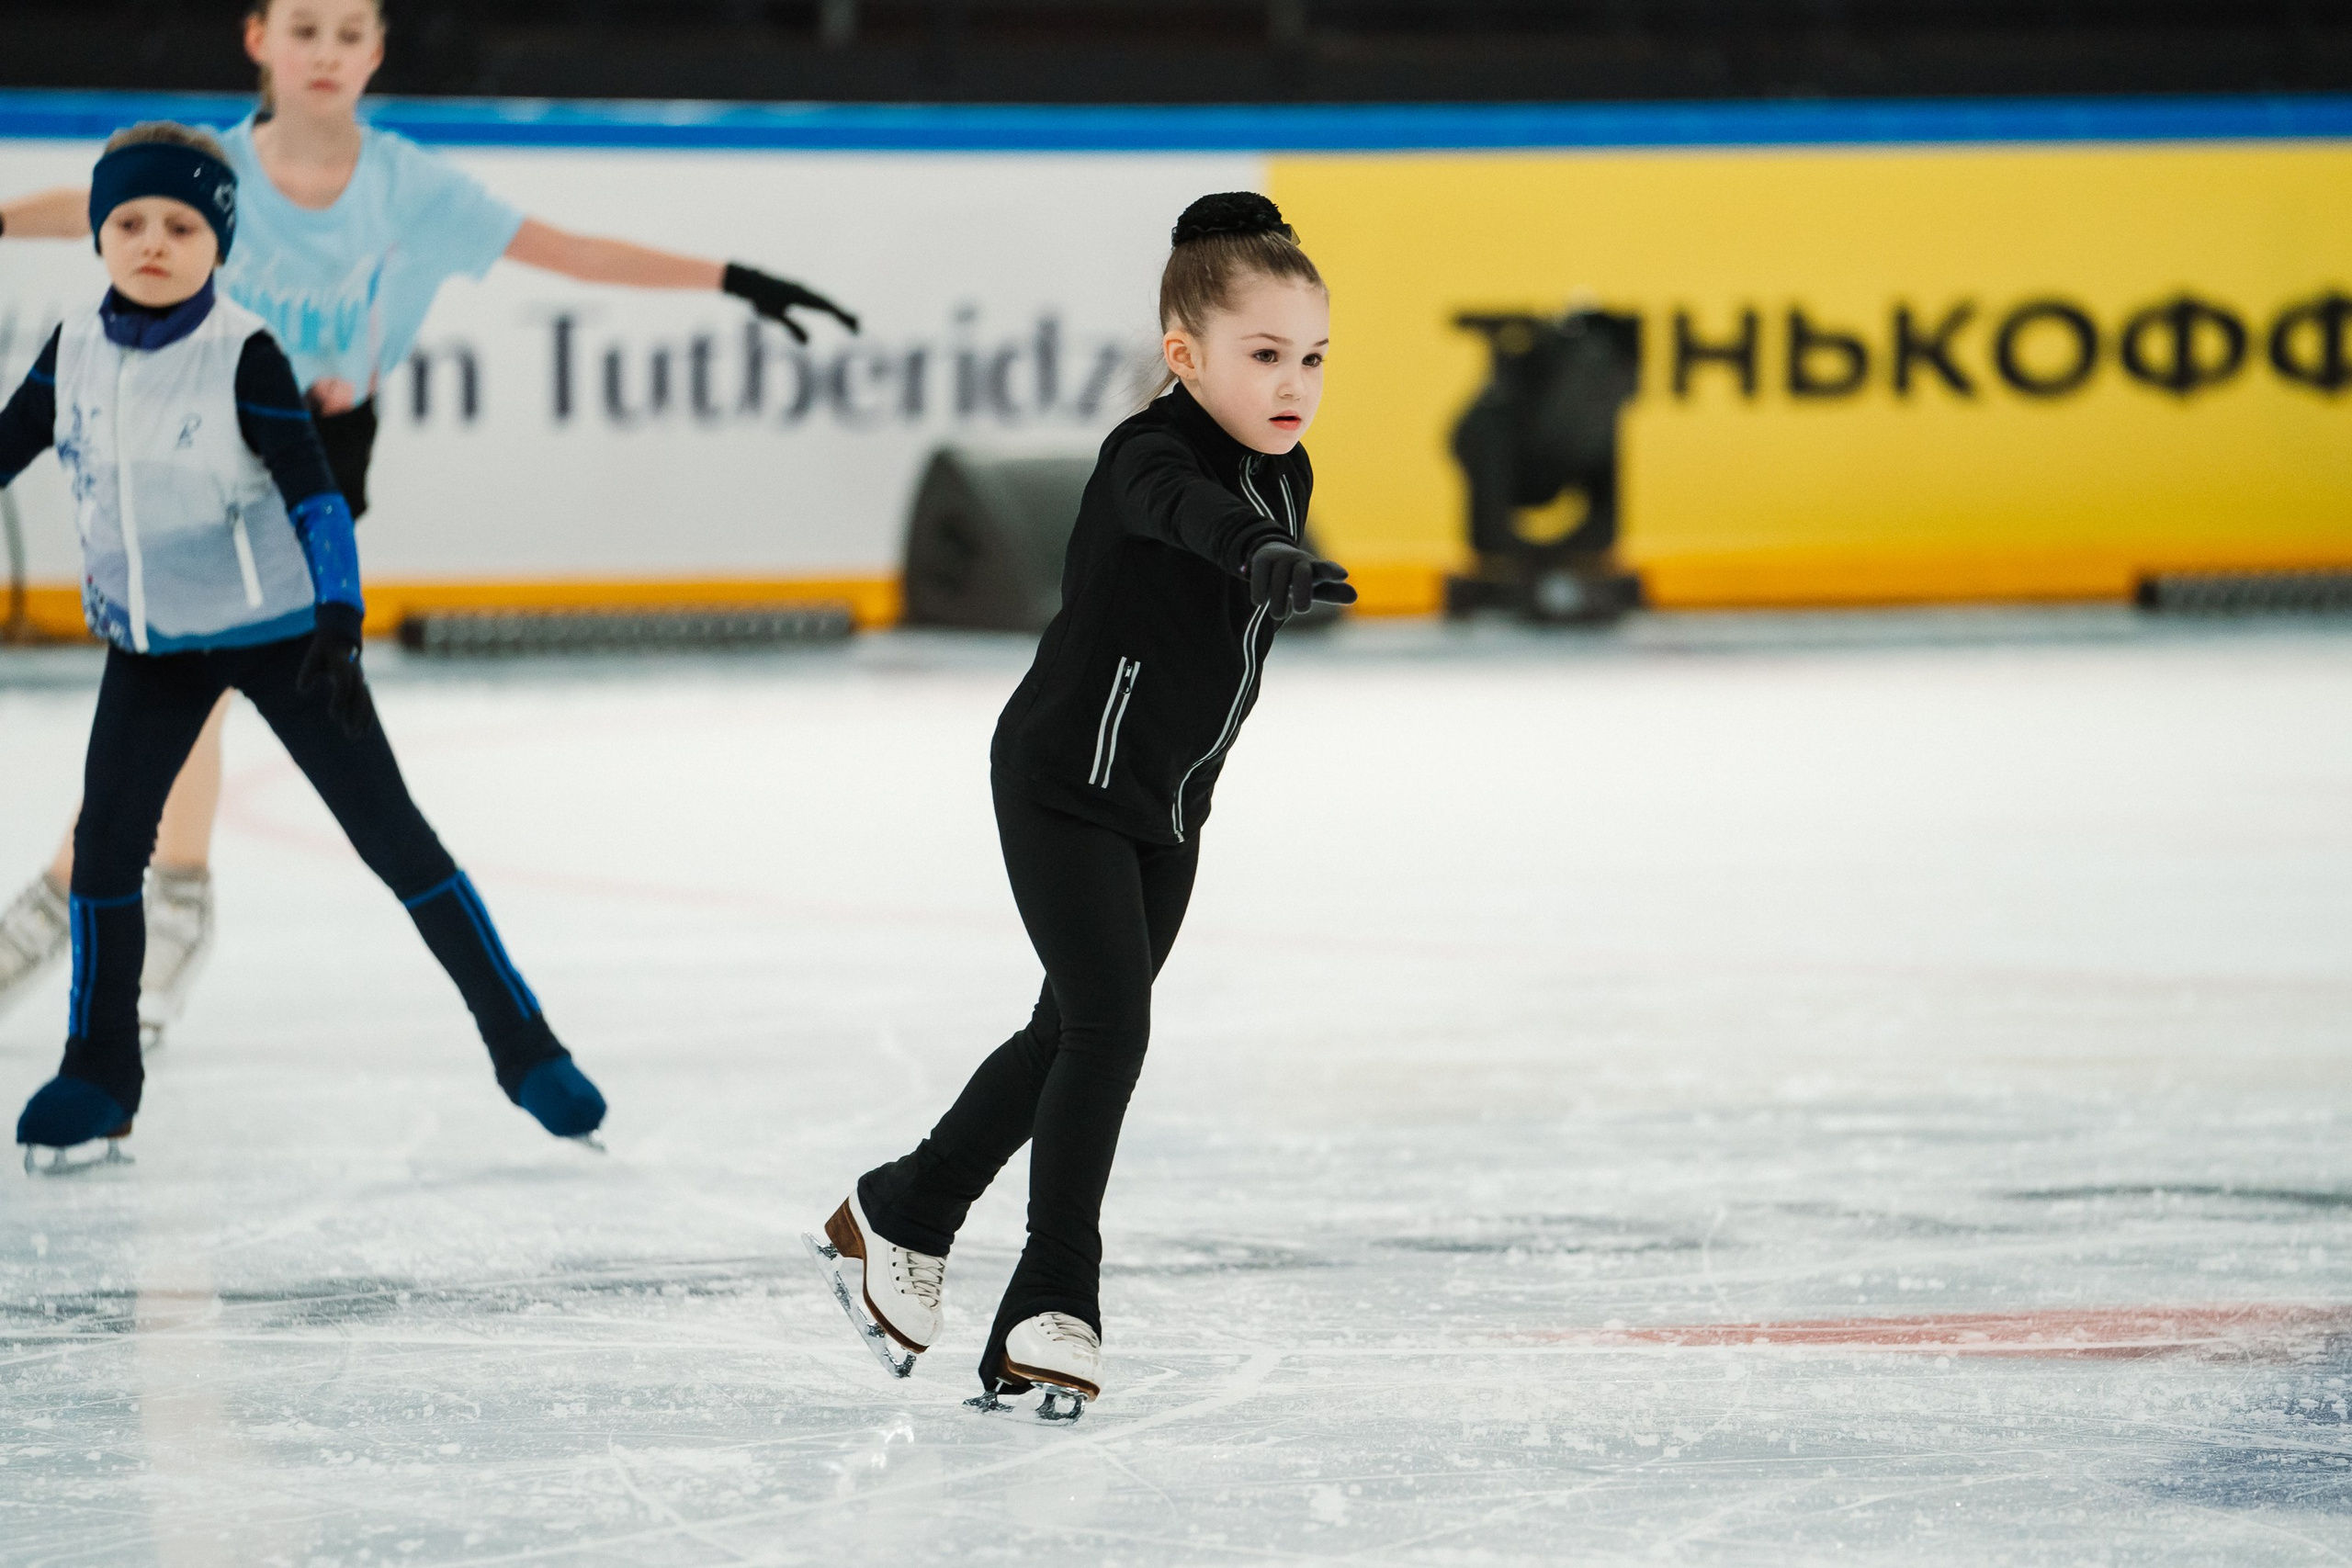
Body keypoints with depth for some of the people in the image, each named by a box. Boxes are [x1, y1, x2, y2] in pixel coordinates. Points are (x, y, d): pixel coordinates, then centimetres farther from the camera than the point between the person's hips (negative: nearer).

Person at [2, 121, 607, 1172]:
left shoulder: (242, 356, -17)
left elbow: (313, 496, -21)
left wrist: (338, 623, -31)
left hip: (277, 628, -4)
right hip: (152, 641, 4)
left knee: (392, 837, -3)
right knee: (105, 840, -6)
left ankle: (524, 1045, 4)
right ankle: (98, 1076, 8)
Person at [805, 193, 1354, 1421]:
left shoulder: (1285, 478, 1)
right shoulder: (1151, 457, -25)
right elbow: (1185, 511, -49)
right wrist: (1265, 555, -68)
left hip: (1165, 808, 8)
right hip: (1063, 780, -8)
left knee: (1076, 1031, 16)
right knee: (1107, 1026, -14)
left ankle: (899, 1217, 34)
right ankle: (1052, 1307, -6)